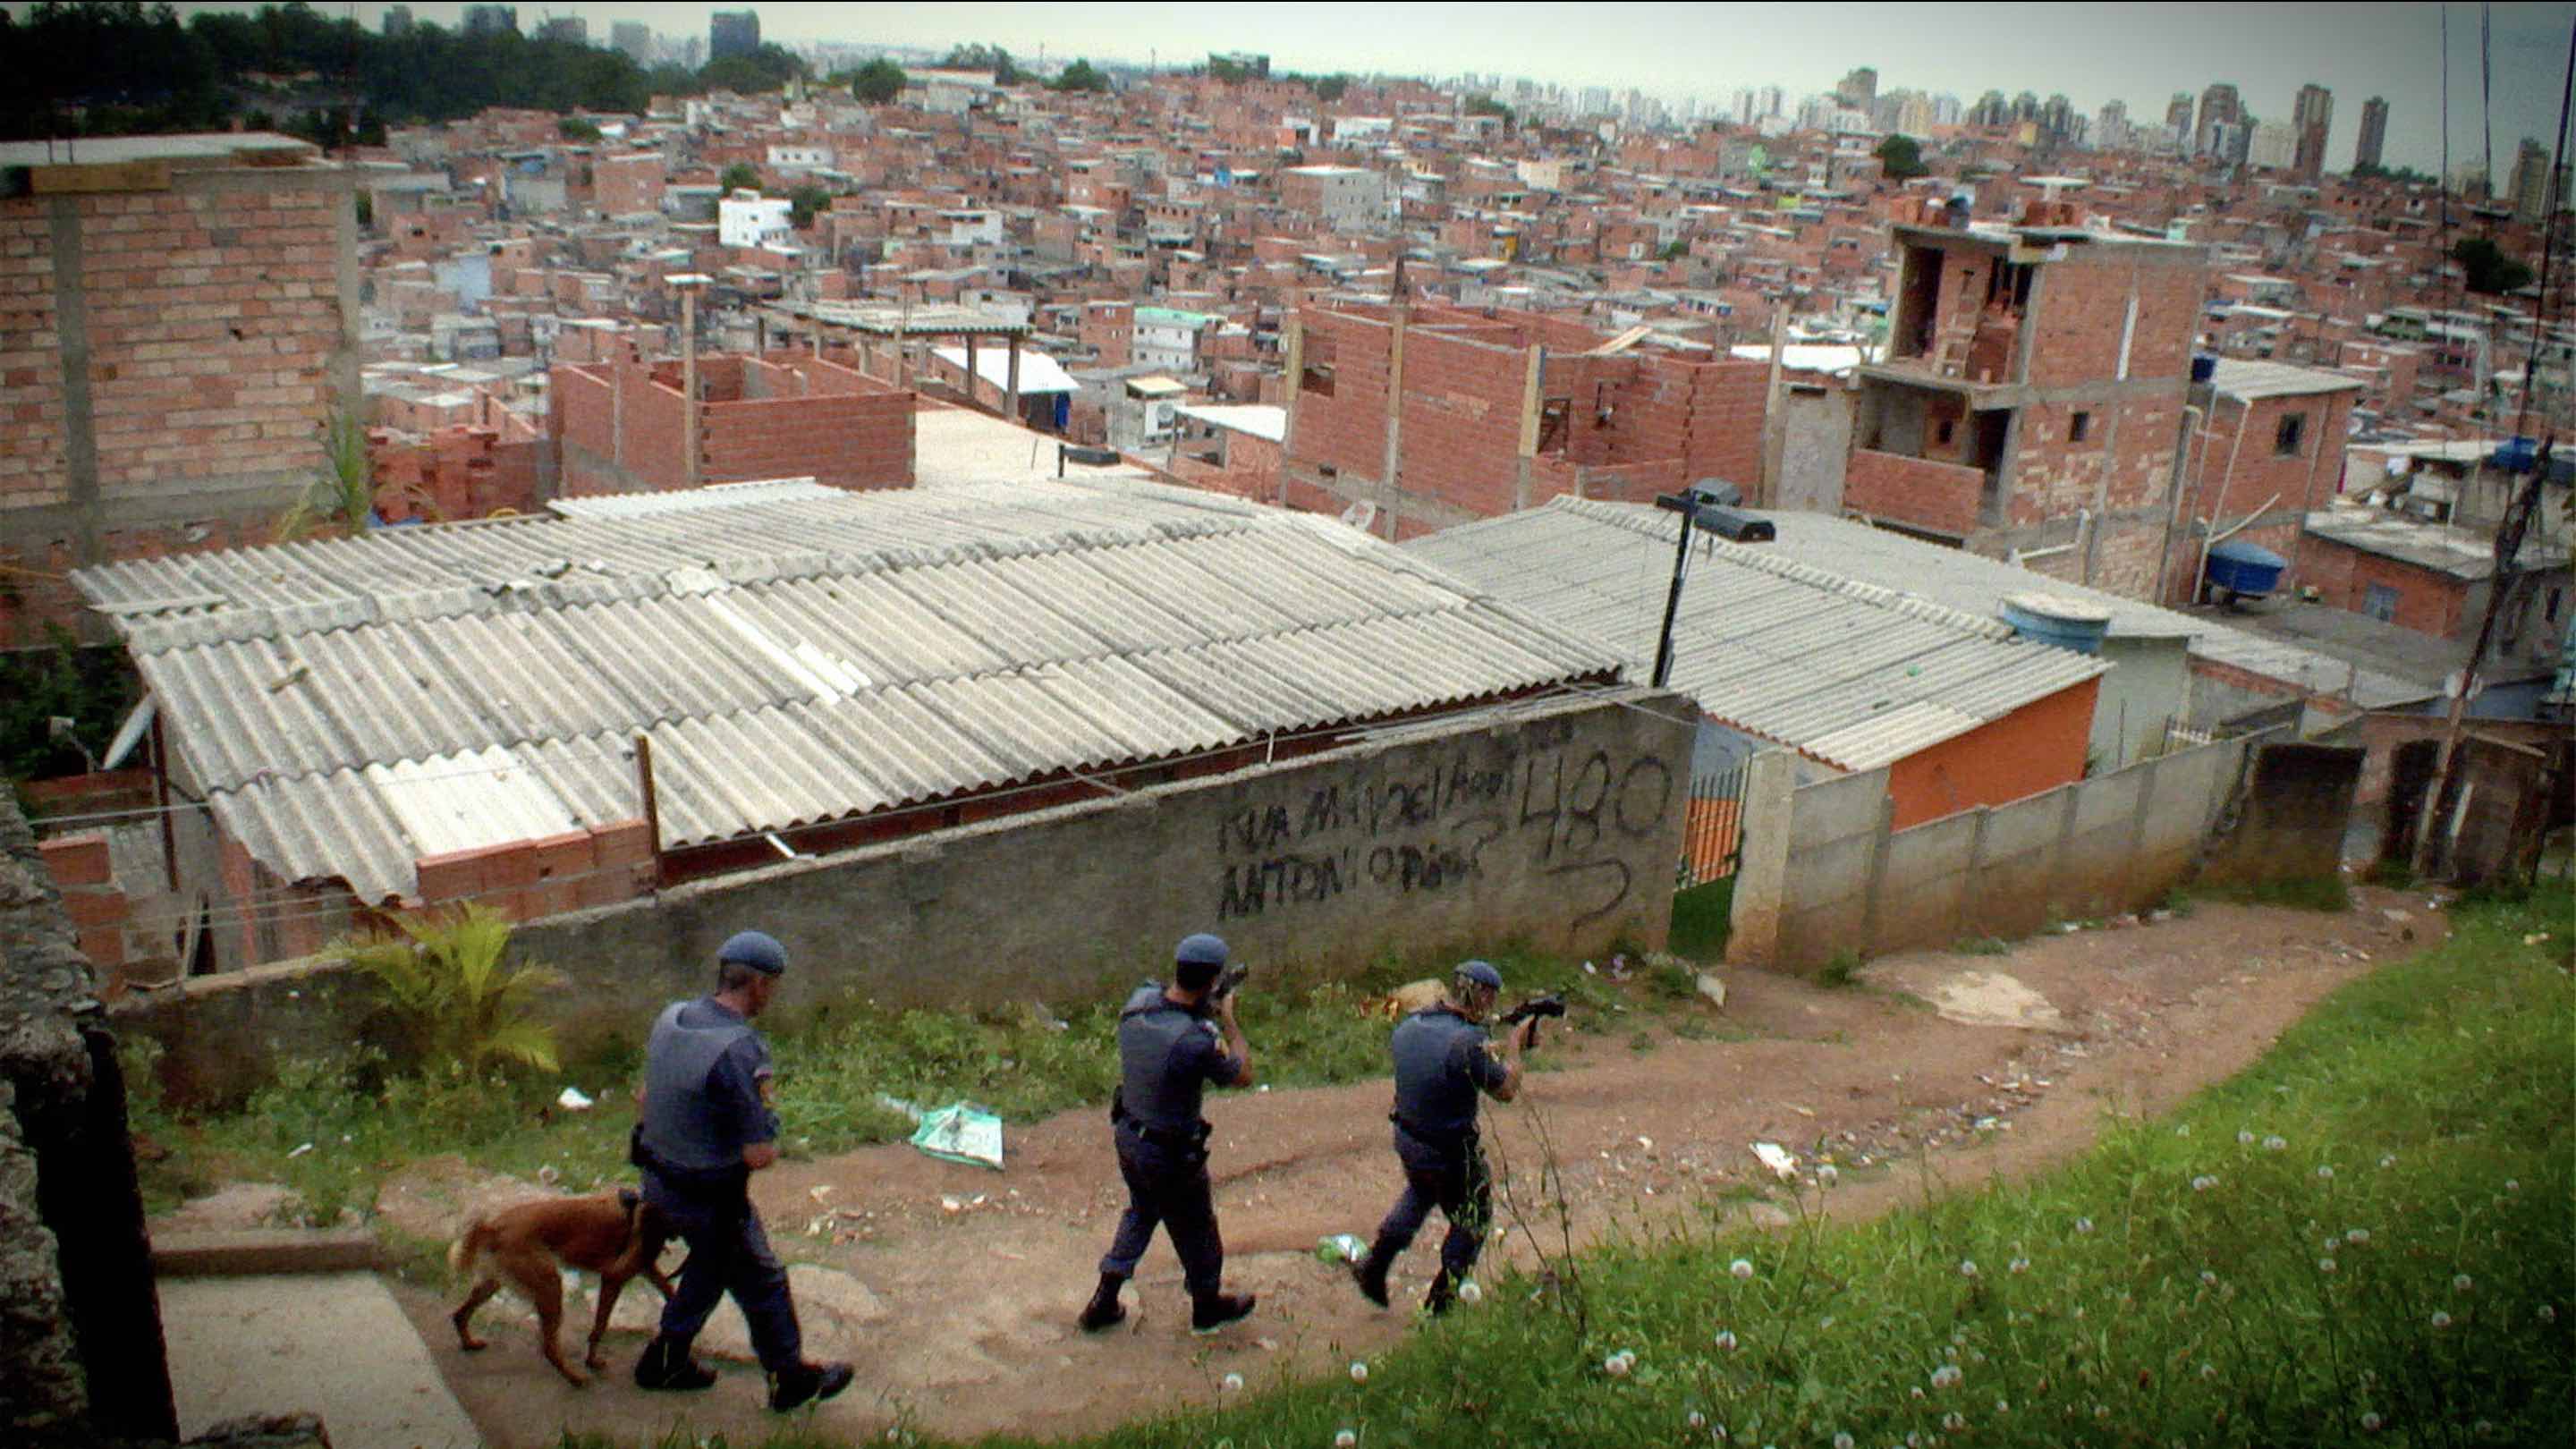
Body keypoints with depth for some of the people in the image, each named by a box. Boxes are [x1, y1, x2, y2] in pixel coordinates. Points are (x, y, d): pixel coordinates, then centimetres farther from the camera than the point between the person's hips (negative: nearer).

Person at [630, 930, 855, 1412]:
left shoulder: (671, 1018, -5)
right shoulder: (739, 1052, -31)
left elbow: (646, 1095, 10)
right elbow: (759, 1156, -26)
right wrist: (770, 1143, -4)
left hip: (658, 1177, 8)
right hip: (711, 1198, -8)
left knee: (713, 1261, 30)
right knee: (761, 1282, 14)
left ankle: (666, 1360, 42)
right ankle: (791, 1378, 33)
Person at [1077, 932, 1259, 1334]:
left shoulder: (1138, 1002, -15)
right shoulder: (1195, 1042, -35)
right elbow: (1242, 1076, -15)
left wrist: (1206, 1011, 3)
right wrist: (1228, 1019, -5)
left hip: (1128, 1135, 7)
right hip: (1171, 1154, -6)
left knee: (1141, 1211, 30)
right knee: (1195, 1227, 19)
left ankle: (1103, 1303, 36)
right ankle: (1208, 1305, 43)